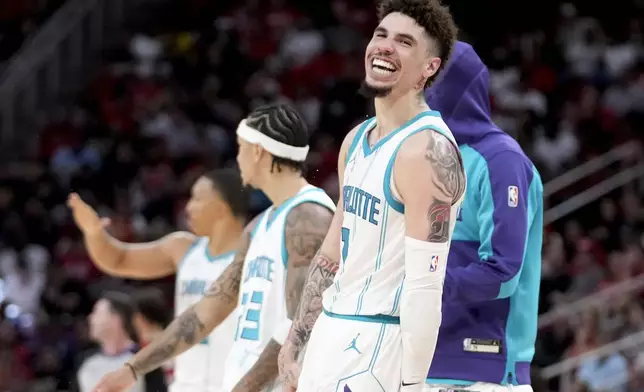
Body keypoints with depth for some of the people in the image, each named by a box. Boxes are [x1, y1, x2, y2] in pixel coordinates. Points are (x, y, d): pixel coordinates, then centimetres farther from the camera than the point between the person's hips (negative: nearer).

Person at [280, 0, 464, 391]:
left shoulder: (427, 150, -17)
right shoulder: (357, 140, 11)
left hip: (380, 344, -9)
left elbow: (425, 286, -22)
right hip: (334, 331, 9)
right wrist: (293, 344, 19)